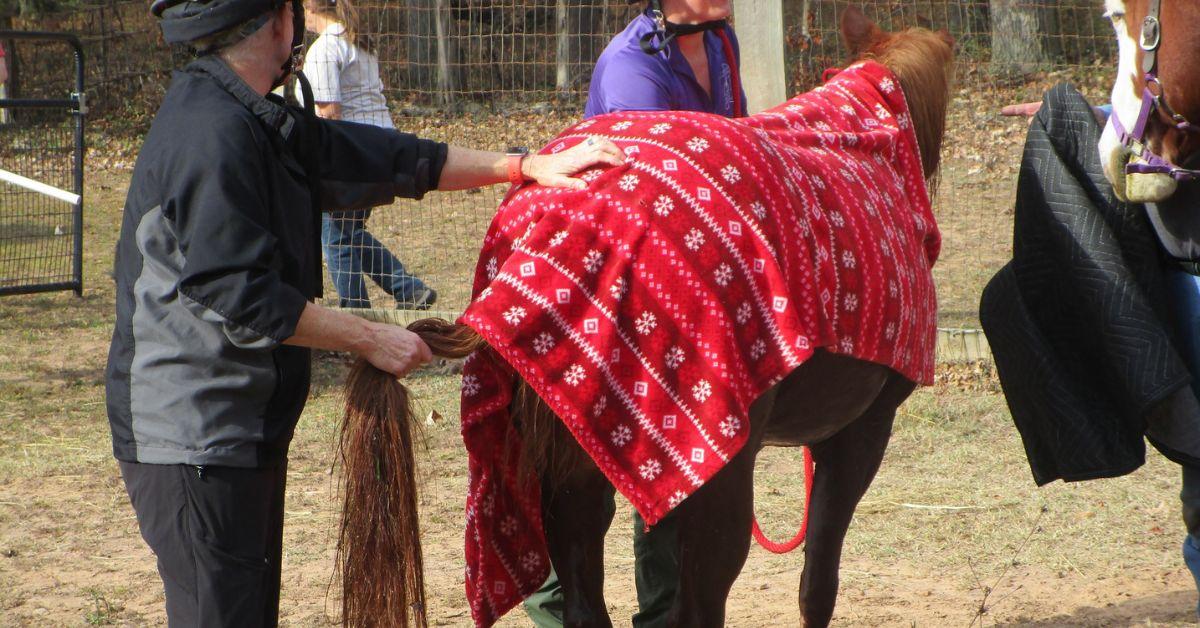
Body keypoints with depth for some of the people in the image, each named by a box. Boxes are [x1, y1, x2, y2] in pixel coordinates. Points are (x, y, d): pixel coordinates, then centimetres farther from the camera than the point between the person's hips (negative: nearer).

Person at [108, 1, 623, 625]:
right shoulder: (211, 134, -20)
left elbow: (375, 158, 18)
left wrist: (526, 166, 16)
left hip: (245, 431, 11)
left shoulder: (257, 123, 13)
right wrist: (371, 339, -15)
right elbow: (241, 300, -24)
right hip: (193, 439, -11)